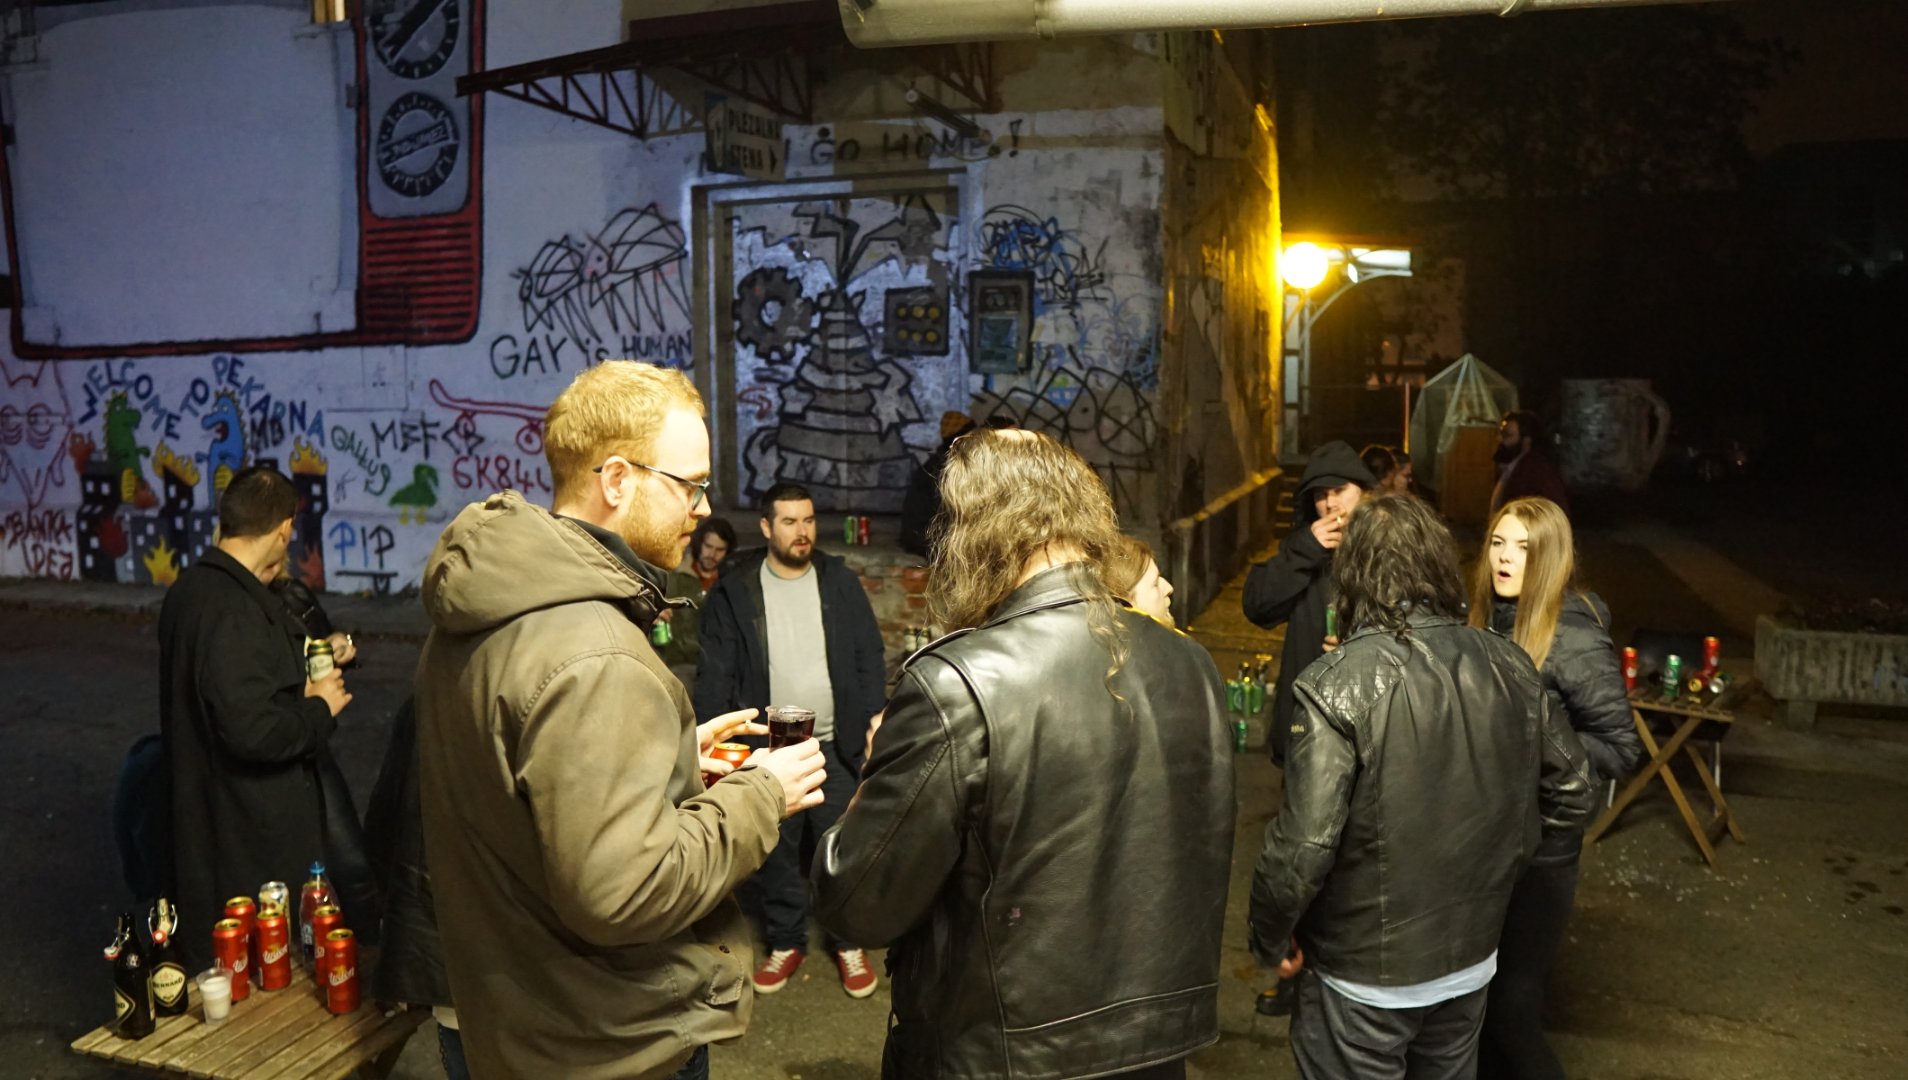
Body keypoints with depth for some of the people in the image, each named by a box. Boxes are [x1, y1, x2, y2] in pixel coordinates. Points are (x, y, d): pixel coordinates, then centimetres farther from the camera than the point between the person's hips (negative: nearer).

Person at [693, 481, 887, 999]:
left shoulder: (842, 583, 1)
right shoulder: (734, 591, -1)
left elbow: (870, 661, 2)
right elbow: (716, 674, -2)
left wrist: (874, 722, -6)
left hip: (836, 744, 0)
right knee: (775, 852, 13)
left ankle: (848, 942, 27)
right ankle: (785, 941, 31)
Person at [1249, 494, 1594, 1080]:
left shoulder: (1338, 683, -24)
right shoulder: (1510, 666, -6)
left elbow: (1304, 842, -26)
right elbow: (1570, 793, 5)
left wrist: (1270, 938, -10)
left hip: (1363, 976, -5)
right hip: (1471, 963, 6)